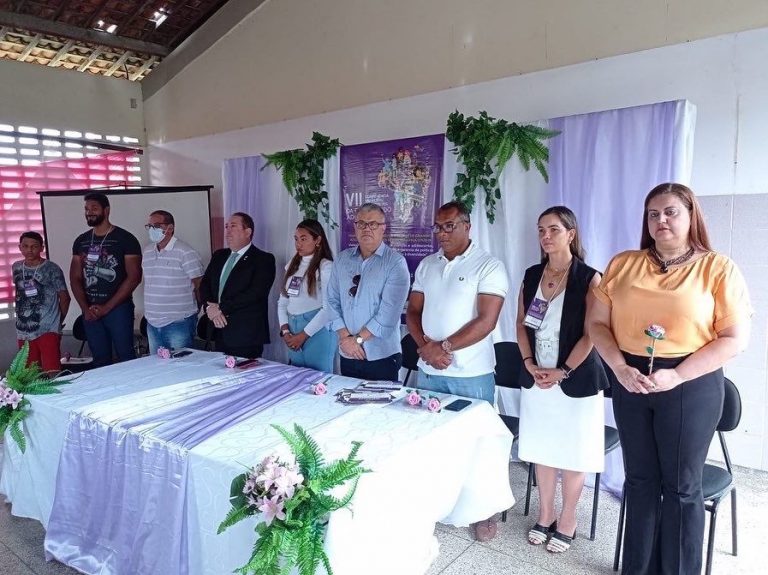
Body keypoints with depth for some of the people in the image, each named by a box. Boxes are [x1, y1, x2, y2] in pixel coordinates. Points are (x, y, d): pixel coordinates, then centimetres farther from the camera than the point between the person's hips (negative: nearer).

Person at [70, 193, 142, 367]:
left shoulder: (125, 239, -4)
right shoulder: (81, 241, 12)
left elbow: (134, 277, -9)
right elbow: (75, 278, 12)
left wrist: (107, 307, -11)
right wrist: (85, 308, -2)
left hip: (118, 309, -4)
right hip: (90, 312, 5)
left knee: (126, 357, -4)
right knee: (100, 360, 8)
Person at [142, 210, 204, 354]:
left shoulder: (185, 252, -11)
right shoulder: (147, 252, 11)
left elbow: (199, 286, -8)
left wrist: (192, 312, 2)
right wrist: (149, 312, 17)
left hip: (178, 323, -6)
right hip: (152, 323, 7)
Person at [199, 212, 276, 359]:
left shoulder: (264, 259, -6)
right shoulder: (218, 256, 16)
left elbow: (255, 293, -17)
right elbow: (204, 285, 12)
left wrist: (221, 308, -15)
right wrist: (210, 306, -8)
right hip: (219, 331, 6)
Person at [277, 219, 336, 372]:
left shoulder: (326, 266, -9)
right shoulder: (292, 266, 12)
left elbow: (328, 307, -15)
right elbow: (282, 301, 12)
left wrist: (304, 335, -12)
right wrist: (284, 330, -1)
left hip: (317, 330, -6)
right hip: (293, 329, 6)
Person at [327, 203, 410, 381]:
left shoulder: (396, 262, -9)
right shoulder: (342, 259, 6)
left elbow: (389, 312, -16)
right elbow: (333, 301, 4)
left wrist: (358, 339, -14)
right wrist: (345, 337, -8)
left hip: (382, 356, -4)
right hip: (347, 354, 4)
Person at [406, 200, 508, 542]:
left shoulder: (488, 267, -9)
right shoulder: (426, 265, 8)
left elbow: (486, 321, -16)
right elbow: (413, 311, 8)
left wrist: (444, 347, -16)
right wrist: (426, 346, -9)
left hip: (472, 374, -5)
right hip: (428, 370, 5)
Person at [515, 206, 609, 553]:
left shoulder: (589, 278, -9)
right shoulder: (532, 276, 6)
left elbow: (591, 333, -13)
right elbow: (521, 323, 7)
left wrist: (563, 371, -16)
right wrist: (530, 363, -4)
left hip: (576, 380, -4)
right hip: (535, 378, 5)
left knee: (572, 454, 8)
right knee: (542, 450, 14)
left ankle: (567, 522, 26)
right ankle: (545, 515, 31)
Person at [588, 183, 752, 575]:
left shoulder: (718, 268, -5)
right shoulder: (623, 265, 4)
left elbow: (735, 338, -9)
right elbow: (598, 323, 3)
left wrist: (677, 375, -18)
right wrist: (619, 368, -12)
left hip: (691, 385, -3)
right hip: (630, 382, 3)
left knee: (681, 485, 10)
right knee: (640, 479, 16)